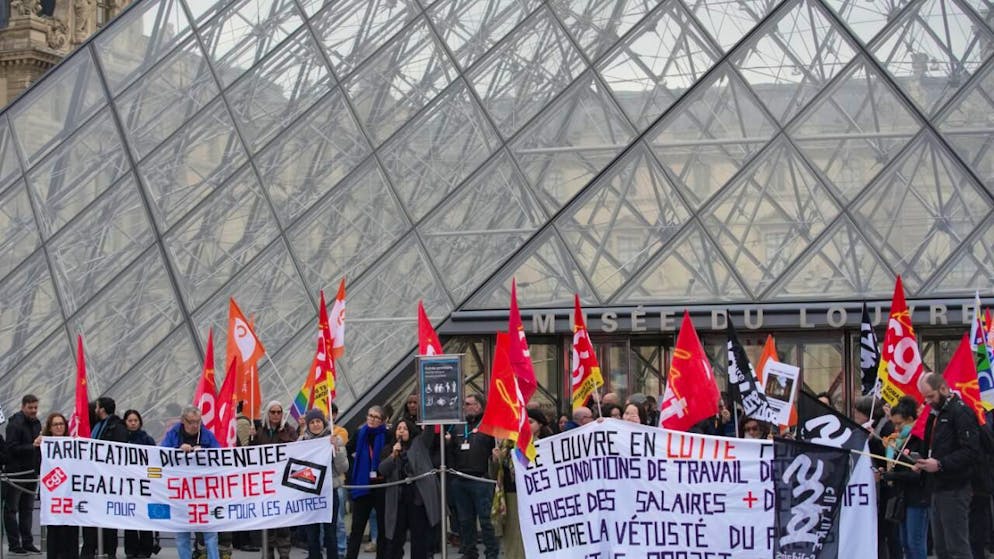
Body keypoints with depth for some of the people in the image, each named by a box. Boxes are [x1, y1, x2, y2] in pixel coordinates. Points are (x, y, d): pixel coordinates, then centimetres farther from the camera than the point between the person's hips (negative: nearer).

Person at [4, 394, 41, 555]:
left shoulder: (36, 423, 11)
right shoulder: (15, 424, -13)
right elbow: (12, 448, -20)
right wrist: (32, 446, -26)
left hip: (31, 472, 7)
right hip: (16, 472, -7)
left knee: (27, 509, 11)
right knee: (11, 509, 1)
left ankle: (27, 542, 16)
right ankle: (14, 544, 2)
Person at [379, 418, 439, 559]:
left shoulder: (420, 443, 9)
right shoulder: (389, 450, 15)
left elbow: (430, 429, -4)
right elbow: (382, 470, 2)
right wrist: (393, 455, -11)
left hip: (418, 495, -2)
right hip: (397, 497, 2)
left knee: (419, 535, 1)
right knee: (395, 535, 4)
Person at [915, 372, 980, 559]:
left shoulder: (961, 412, -11)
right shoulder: (936, 414, 18)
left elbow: (971, 451, -20)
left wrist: (940, 464, -22)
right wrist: (924, 462, 8)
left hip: (955, 489, -10)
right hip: (939, 488, 10)